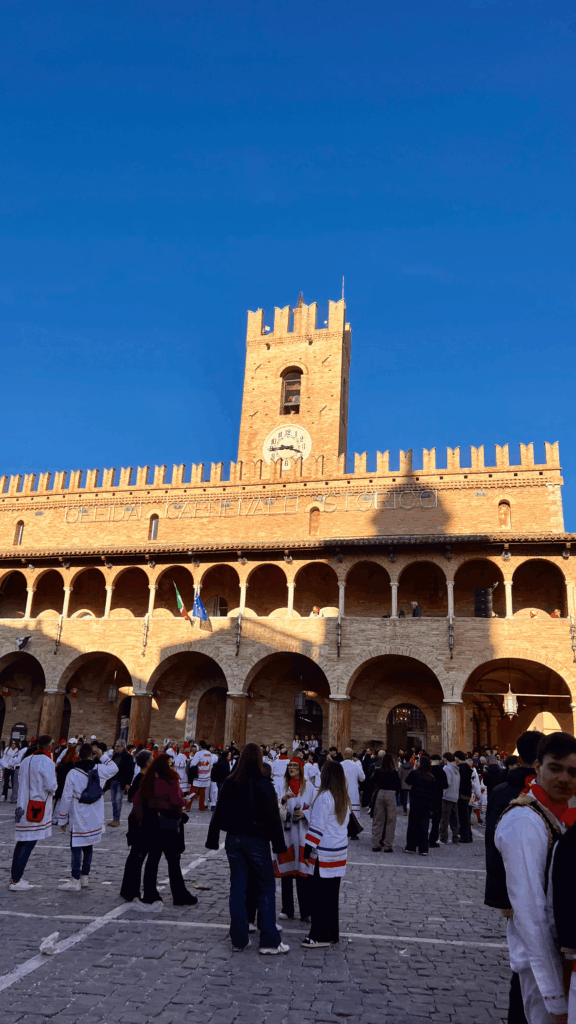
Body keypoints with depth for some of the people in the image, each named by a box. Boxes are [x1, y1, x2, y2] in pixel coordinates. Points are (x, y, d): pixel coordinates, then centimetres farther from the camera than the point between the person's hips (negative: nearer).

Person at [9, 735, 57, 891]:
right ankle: (15, 882, -2)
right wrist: (53, 789, 3)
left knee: (22, 840, 17)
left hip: (25, 805, 8)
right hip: (38, 807, -8)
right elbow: (51, 786, -17)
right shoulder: (46, 762, -14)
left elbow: (23, 782, 12)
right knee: (29, 843, -3)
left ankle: (15, 875, 25)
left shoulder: (26, 760, 9)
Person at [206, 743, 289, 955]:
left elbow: (218, 814, 8)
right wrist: (279, 844, -6)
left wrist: (212, 840, 14)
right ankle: (269, 941, 5)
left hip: (233, 840, 5)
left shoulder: (229, 783, 3)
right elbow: (273, 816, -12)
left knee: (237, 887, 11)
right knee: (266, 887, 5)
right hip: (256, 841, -4)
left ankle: (239, 940, 16)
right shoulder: (263, 784, -12)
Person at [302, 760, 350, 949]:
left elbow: (317, 826, -16)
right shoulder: (344, 798, 9)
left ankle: (320, 936, 4)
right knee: (332, 894, 15)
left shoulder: (324, 797, -16)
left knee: (320, 895, -1)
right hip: (340, 851, 8)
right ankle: (332, 934, 22)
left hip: (324, 853, -8)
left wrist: (308, 847, -11)